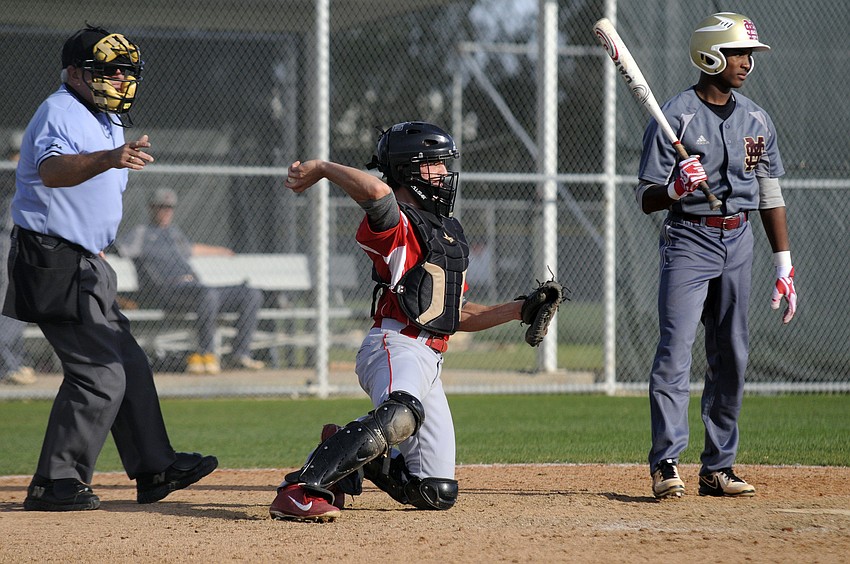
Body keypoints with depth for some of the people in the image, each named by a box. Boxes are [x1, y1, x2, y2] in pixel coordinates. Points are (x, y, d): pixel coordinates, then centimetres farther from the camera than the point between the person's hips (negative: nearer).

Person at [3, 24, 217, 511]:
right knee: (100, 373, -13)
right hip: (54, 264, -10)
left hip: (85, 266, 10)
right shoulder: (61, 113, -16)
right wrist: (107, 159, -56)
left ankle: (154, 467, 25)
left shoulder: (108, 120, 15)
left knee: (128, 365, 15)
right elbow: (52, 171, -39)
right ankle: (56, 484, -9)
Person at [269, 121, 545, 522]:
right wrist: (322, 169, -17)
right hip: (396, 344, -9)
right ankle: (301, 491, -41)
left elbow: (458, 316, 27)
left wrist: (518, 311, 18)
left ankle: (347, 452, 27)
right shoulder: (395, 224, -4)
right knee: (402, 413, -44)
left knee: (437, 494, 7)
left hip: (430, 363, 9)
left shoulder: (450, 233, 24)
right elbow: (377, 191, -29)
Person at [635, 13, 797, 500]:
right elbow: (647, 199, -6)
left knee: (732, 356, 6)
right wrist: (676, 188, -28)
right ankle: (666, 463, -15)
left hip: (739, 242, 5)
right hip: (689, 240, -5)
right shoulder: (675, 117, -7)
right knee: (676, 349, -14)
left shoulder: (756, 120, 10)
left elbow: (771, 197, 14)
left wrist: (785, 267, 11)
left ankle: (718, 467, 12)